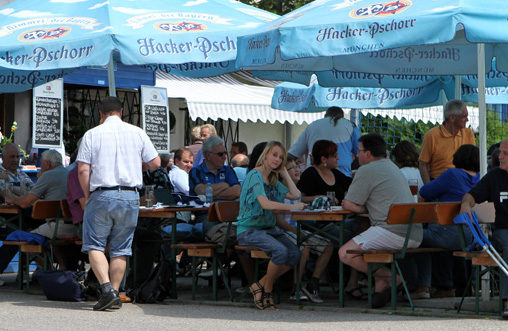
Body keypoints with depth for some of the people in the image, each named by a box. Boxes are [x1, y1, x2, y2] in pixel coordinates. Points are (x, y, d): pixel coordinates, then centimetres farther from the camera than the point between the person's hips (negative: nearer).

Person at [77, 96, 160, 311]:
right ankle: (115, 293, 6)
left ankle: (106, 287, -15)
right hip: (130, 196, 2)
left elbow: (83, 170, -5)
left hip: (102, 195, -2)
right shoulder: (137, 133, 6)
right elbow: (155, 164, 8)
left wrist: (88, 195, 6)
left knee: (94, 245, 2)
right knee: (120, 248, 9)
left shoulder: (92, 134, 1)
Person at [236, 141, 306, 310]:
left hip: (269, 229, 8)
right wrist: (292, 207, -20)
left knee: (295, 254, -17)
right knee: (281, 251, -32)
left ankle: (260, 285, -4)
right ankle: (267, 289, -8)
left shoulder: (273, 180, 18)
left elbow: (295, 195, 14)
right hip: (249, 230, -8)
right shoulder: (255, 175, -10)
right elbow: (265, 203, -24)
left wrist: (284, 172, 13)